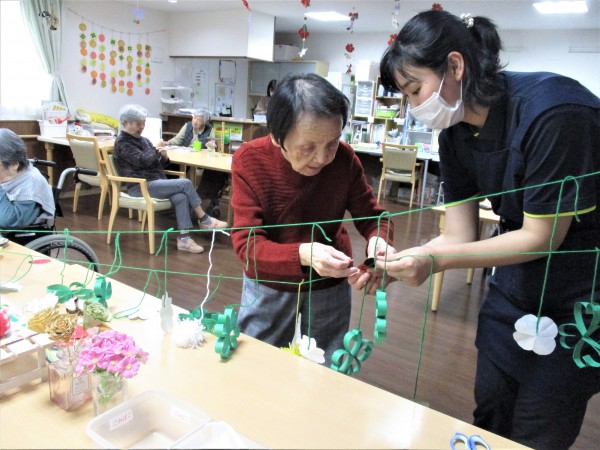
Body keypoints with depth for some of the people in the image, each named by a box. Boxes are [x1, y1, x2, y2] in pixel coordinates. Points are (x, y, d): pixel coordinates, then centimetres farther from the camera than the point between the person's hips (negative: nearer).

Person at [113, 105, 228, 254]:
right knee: (185, 183, -21)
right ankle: (204, 220, -8)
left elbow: (159, 164, 20)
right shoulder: (122, 142, -2)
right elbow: (142, 161, -17)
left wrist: (164, 157, -4)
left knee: (181, 197, -25)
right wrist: (156, 150, 1)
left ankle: (184, 238, -27)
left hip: (156, 182, 7)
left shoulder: (143, 140, 21)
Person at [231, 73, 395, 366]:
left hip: (330, 288, 1)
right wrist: (304, 254, -43)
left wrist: (378, 241, -31)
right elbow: (247, 244, -25)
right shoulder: (249, 160, -22)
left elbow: (372, 217, -6)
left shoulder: (344, 158, -19)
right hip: (268, 288, 0)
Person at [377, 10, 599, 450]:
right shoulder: (456, 135, -7)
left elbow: (543, 236, -24)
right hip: (518, 282, 6)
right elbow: (460, 235, -5)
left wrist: (434, 261, -30)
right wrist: (394, 266, -20)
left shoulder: (554, 112, -29)